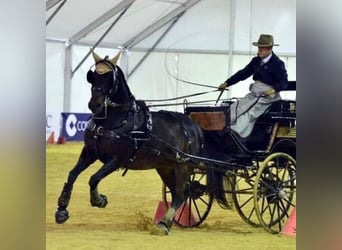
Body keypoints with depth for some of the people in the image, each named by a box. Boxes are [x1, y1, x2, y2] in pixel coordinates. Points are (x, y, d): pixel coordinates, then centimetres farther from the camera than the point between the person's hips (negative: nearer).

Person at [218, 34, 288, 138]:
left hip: (267, 96, -8)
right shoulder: (256, 61, 14)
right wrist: (227, 83, 11)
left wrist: (274, 89, -32)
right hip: (254, 94, 8)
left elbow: (284, 82, -13)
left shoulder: (277, 64, -7)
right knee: (234, 108, -11)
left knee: (249, 112, -27)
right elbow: (243, 73, 17)